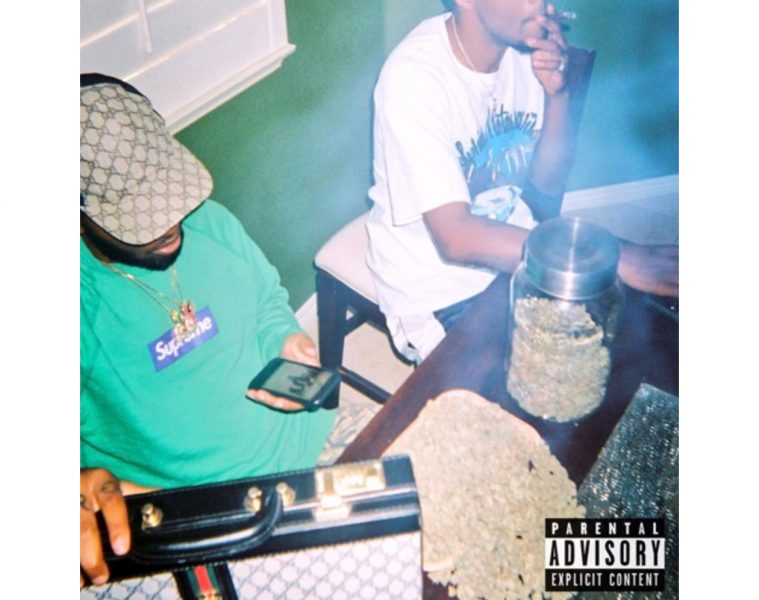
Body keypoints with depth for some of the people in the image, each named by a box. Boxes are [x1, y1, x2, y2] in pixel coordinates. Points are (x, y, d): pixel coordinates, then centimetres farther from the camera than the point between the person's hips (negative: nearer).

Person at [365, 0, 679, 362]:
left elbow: (547, 186, -2)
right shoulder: (414, 75, -25)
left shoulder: (529, 46, -5)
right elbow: (456, 239, -32)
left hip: (513, 249, 6)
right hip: (440, 291, -6)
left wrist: (558, 95, -20)